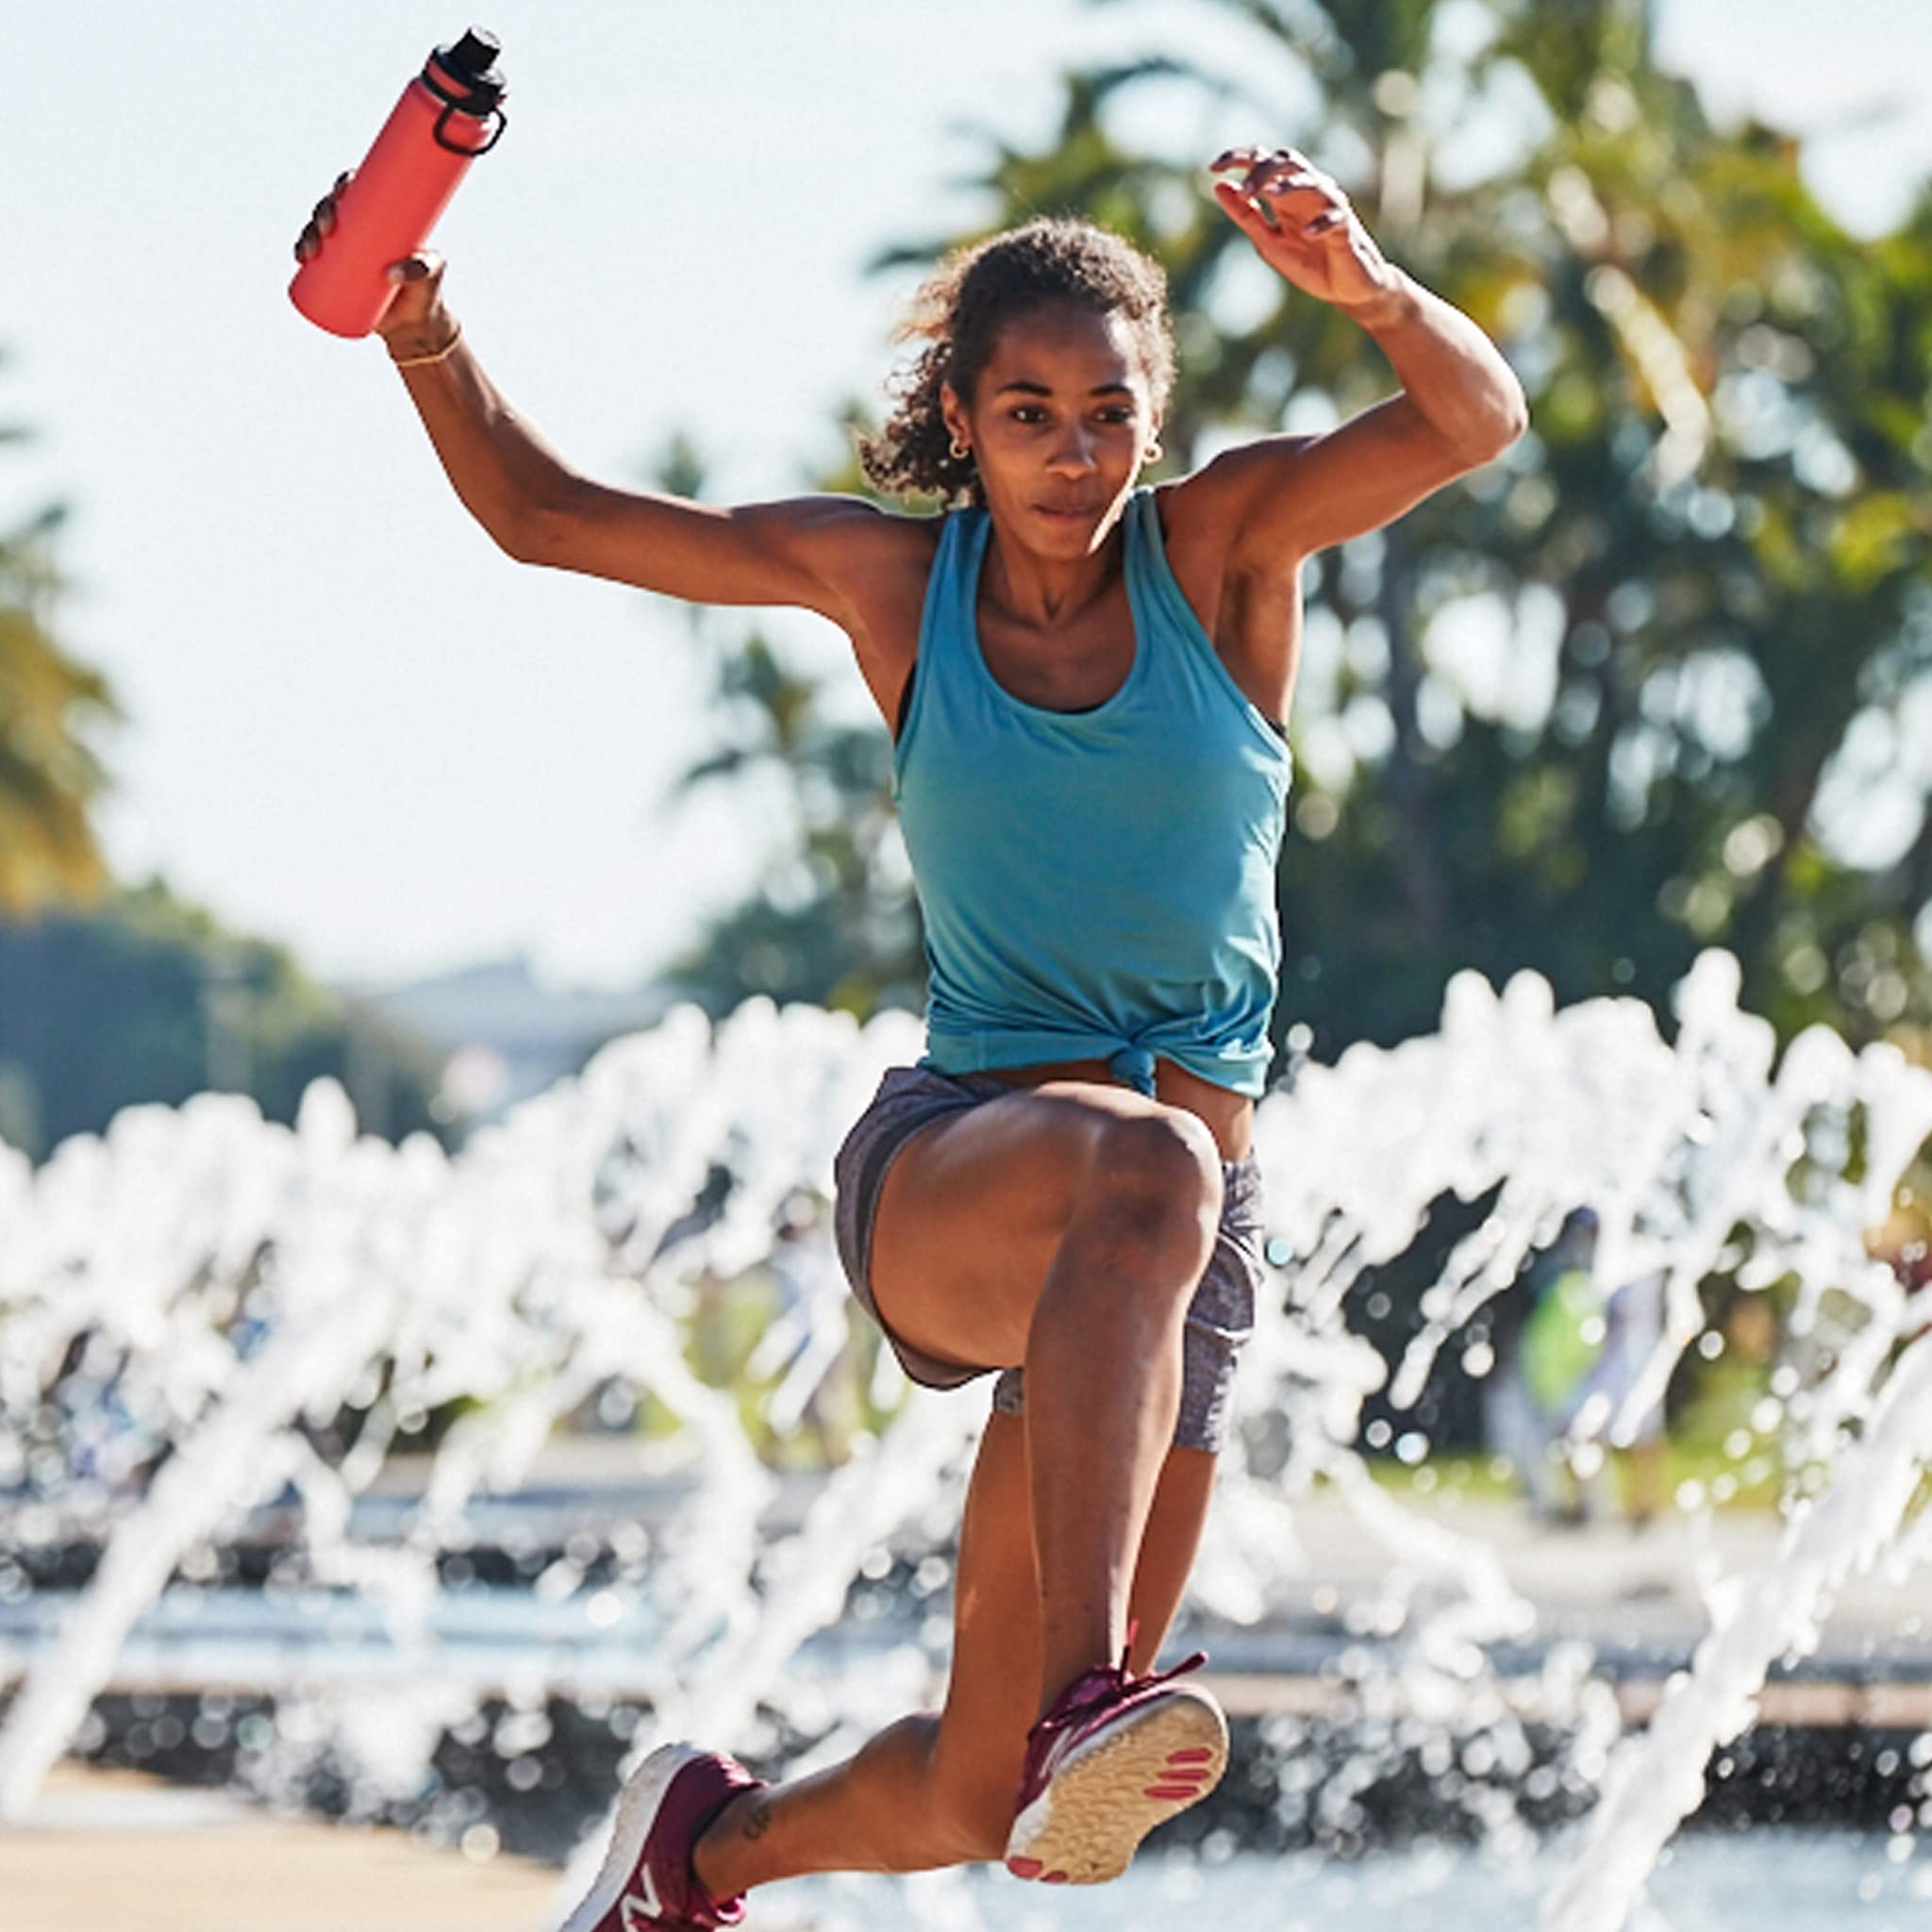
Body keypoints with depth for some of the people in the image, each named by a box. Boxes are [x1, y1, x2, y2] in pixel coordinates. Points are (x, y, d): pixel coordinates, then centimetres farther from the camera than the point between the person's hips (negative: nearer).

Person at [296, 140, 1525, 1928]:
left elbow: (1478, 424, -13)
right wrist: (427, 337, -7)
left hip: (1185, 1230, 1)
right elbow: (540, 514, 9)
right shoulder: (892, 581, 6)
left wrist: (1359, 283, -31)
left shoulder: (1223, 547, 2)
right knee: (1146, 1163, -41)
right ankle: (1086, 1693, -54)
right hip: (940, 1172, -1)